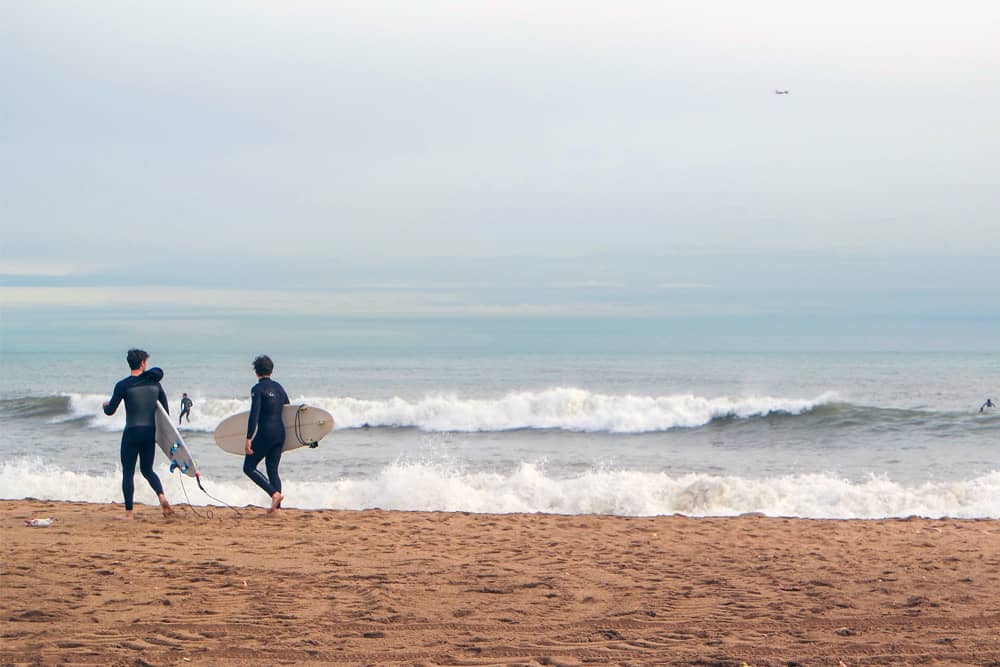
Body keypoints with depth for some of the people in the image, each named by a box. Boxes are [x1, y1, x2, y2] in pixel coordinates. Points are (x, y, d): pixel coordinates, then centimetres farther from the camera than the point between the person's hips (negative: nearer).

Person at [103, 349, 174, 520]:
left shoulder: (123, 385, -7)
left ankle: (129, 512, 3)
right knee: (147, 470, 18)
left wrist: (106, 405, 19)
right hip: (150, 432, 4)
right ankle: (162, 497, -6)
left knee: (128, 472, 5)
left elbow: (110, 411, -5)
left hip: (132, 432, -4)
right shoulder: (154, 383, 6)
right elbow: (166, 411, 8)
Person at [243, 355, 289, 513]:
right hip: (280, 432, 7)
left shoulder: (257, 389, -9)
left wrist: (249, 438, -16)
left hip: (265, 433, -7)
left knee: (249, 467, 4)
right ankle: (277, 506, 6)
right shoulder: (279, 387, 11)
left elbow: (254, 415, -17)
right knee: (273, 471, 14)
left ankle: (275, 493, -12)